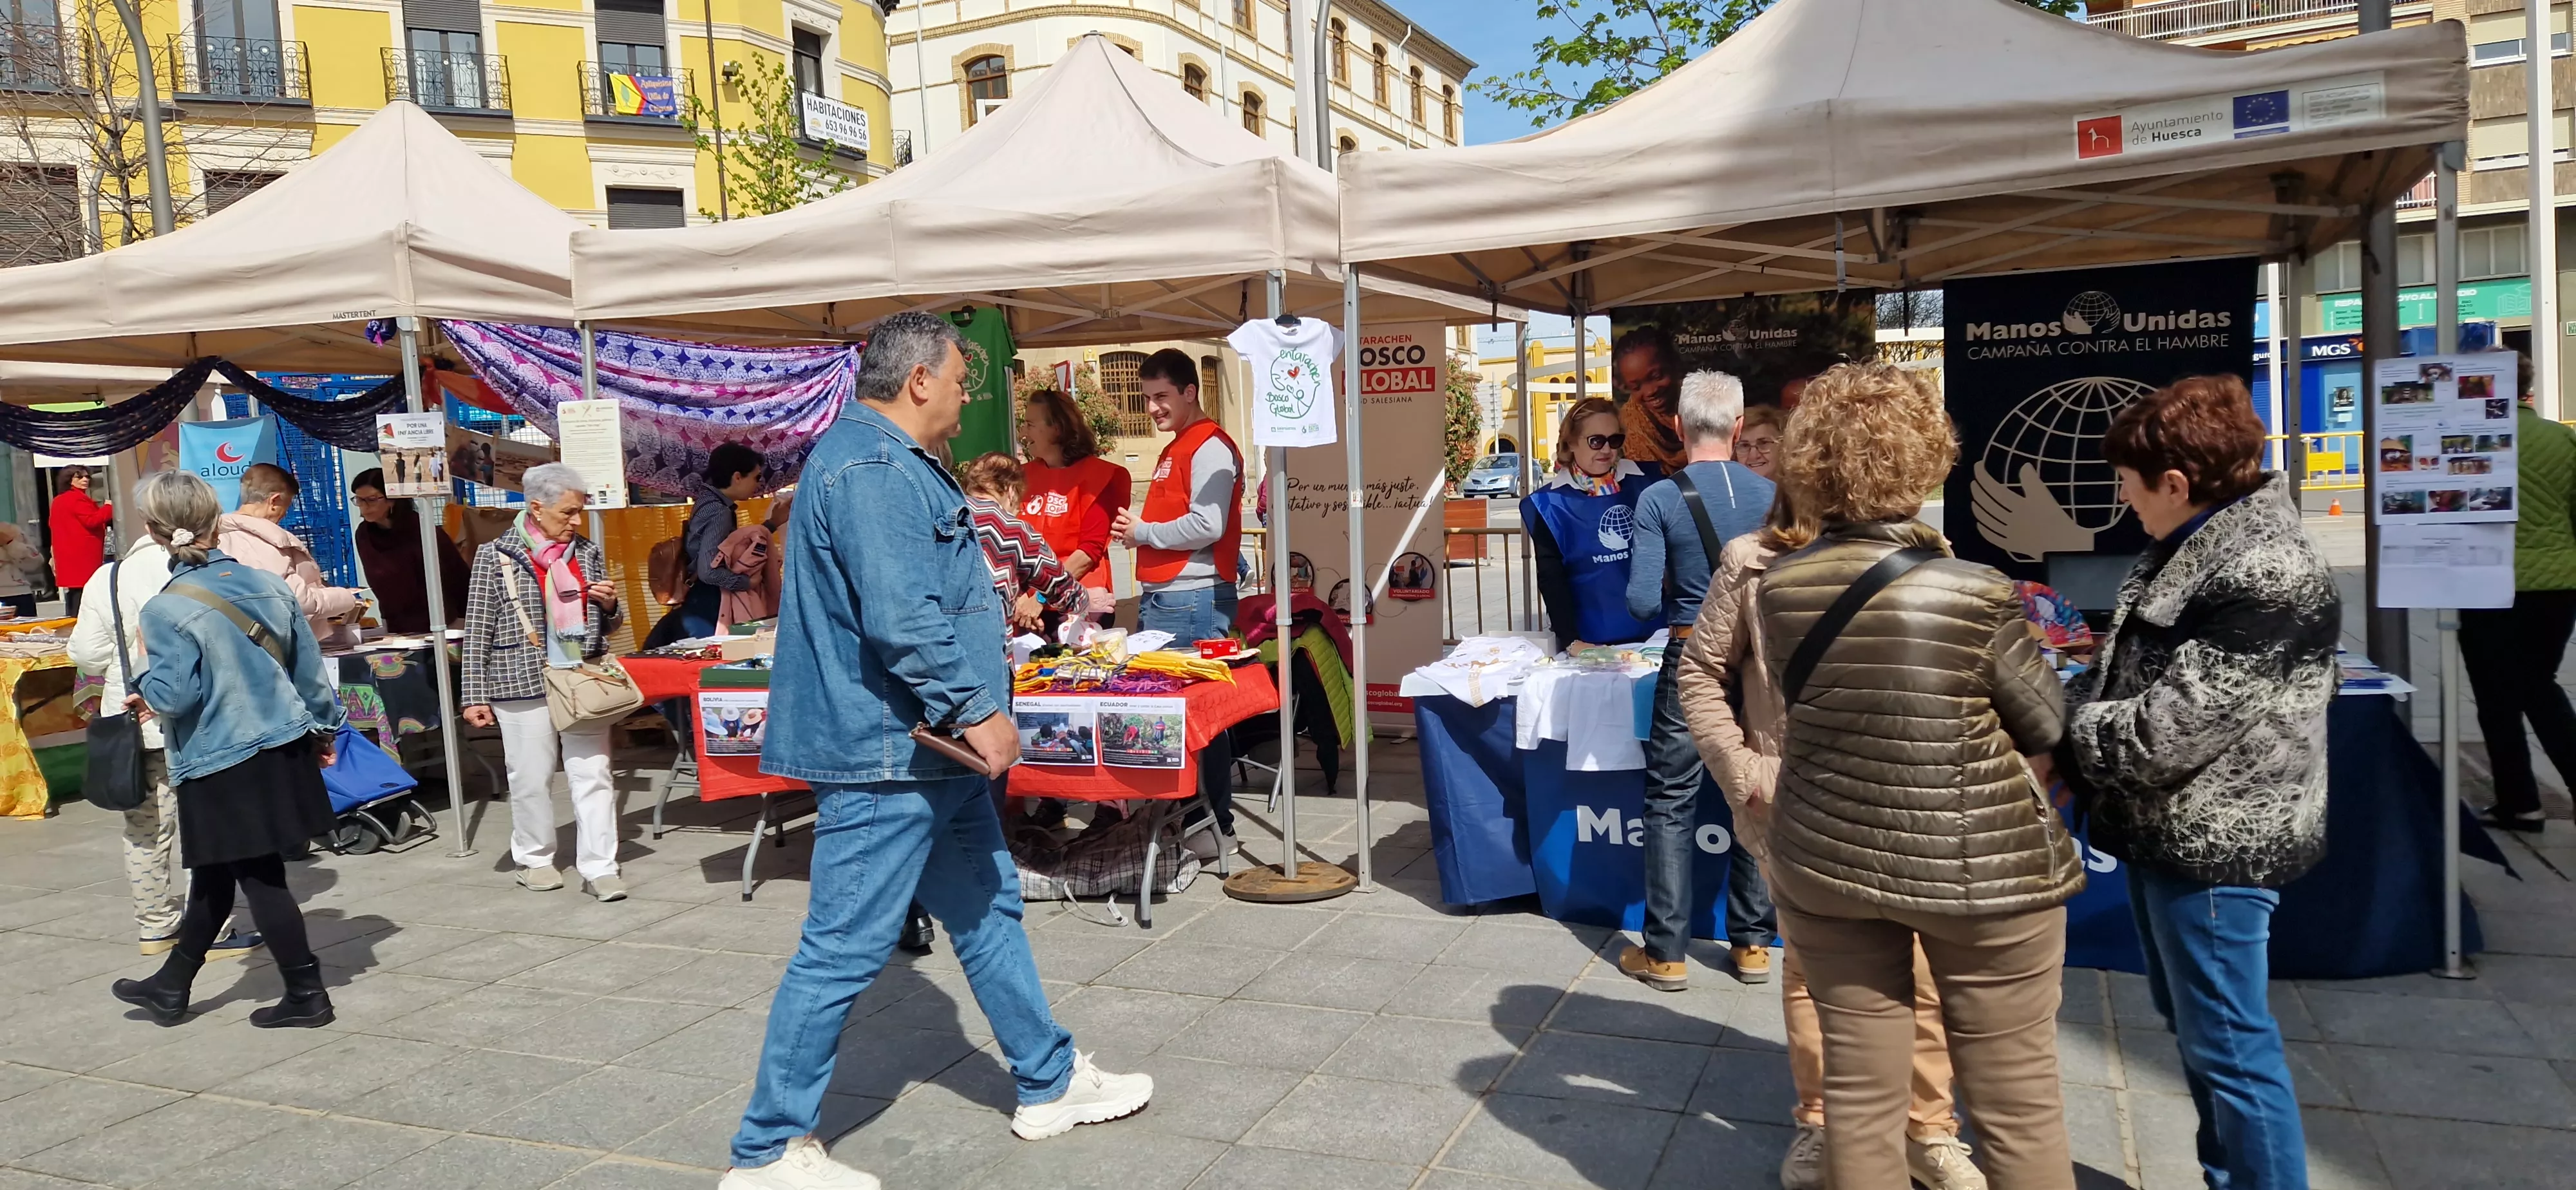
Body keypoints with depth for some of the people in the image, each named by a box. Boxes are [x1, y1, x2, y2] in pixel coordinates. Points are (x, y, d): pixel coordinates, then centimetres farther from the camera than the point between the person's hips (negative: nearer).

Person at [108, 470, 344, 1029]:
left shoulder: (166, 610, -16)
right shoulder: (267, 584, 0)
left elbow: (176, 695, -18)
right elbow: (309, 664, 7)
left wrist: (144, 689, 5)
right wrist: (323, 729, 19)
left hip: (223, 766, -6)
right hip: (284, 750, 6)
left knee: (261, 880, 4)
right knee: (214, 876, 19)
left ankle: (306, 996, 11)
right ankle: (171, 986, 34)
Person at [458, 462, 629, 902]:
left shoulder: (588, 552, 10)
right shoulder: (496, 556, -2)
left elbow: (607, 627, 20)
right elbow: (478, 632, -1)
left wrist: (609, 605, -3)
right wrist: (475, 696, -4)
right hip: (524, 684, -3)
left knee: (593, 774, 0)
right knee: (532, 778, 5)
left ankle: (599, 867, 4)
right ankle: (535, 859, 22)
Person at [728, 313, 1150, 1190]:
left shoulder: (894, 462, 17)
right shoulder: (870, 469, -19)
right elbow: (901, 618, -28)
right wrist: (978, 709, -22)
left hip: (928, 753, 11)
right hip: (883, 756, -11)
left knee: (989, 912, 18)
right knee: (846, 949, -2)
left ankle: (1049, 1085, 32)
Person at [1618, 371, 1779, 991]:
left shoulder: (1659, 499, -11)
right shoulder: (1771, 495, -1)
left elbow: (1642, 602, -13)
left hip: (1690, 663, -3)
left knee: (1671, 806, 6)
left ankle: (1665, 952, 11)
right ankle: (1752, 944, 23)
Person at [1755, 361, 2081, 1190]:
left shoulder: (1780, 590, -6)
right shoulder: (1975, 595, -18)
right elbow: (2051, 729, -5)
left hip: (1825, 860, 4)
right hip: (1980, 866, -3)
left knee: (1858, 1092, 13)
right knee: (2017, 1104, 12)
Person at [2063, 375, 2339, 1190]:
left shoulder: (2267, 580, -24)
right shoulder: (2192, 549, 7)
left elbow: (2158, 735, -26)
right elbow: (2119, 674, 11)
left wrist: (2050, 733, -12)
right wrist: (2062, 712, -7)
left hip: (2214, 844, -10)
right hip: (2165, 831, 10)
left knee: (2228, 1045, 3)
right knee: (2190, 1025, 23)